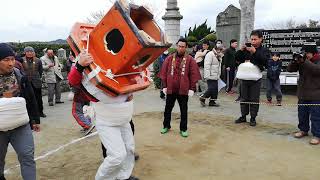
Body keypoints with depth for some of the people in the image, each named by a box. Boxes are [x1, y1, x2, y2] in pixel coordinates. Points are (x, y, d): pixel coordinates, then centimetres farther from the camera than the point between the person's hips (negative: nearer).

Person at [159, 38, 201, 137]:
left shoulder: (190, 60, -3)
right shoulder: (169, 58, 2)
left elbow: (194, 74, -4)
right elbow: (164, 72, 4)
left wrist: (192, 88, -7)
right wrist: (164, 86, 2)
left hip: (183, 90, -2)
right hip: (170, 89, 2)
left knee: (184, 110, 8)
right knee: (168, 108, 14)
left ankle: (183, 129, 22)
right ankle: (166, 126, 31)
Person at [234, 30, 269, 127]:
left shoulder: (264, 50, 0)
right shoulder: (247, 48, 9)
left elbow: (265, 61, -18)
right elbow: (238, 59, 7)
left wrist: (255, 52, -26)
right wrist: (241, 51, -10)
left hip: (255, 79, -3)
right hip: (244, 77, 3)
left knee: (254, 99, 3)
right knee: (244, 98, 11)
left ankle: (253, 118, 14)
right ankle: (243, 116, 22)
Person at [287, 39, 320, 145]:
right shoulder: (302, 59, 7)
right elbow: (290, 69, 3)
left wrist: (305, 62, -28)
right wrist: (295, 61, -16)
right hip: (303, 93, 6)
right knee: (302, 113, 15)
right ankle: (303, 130, 30)